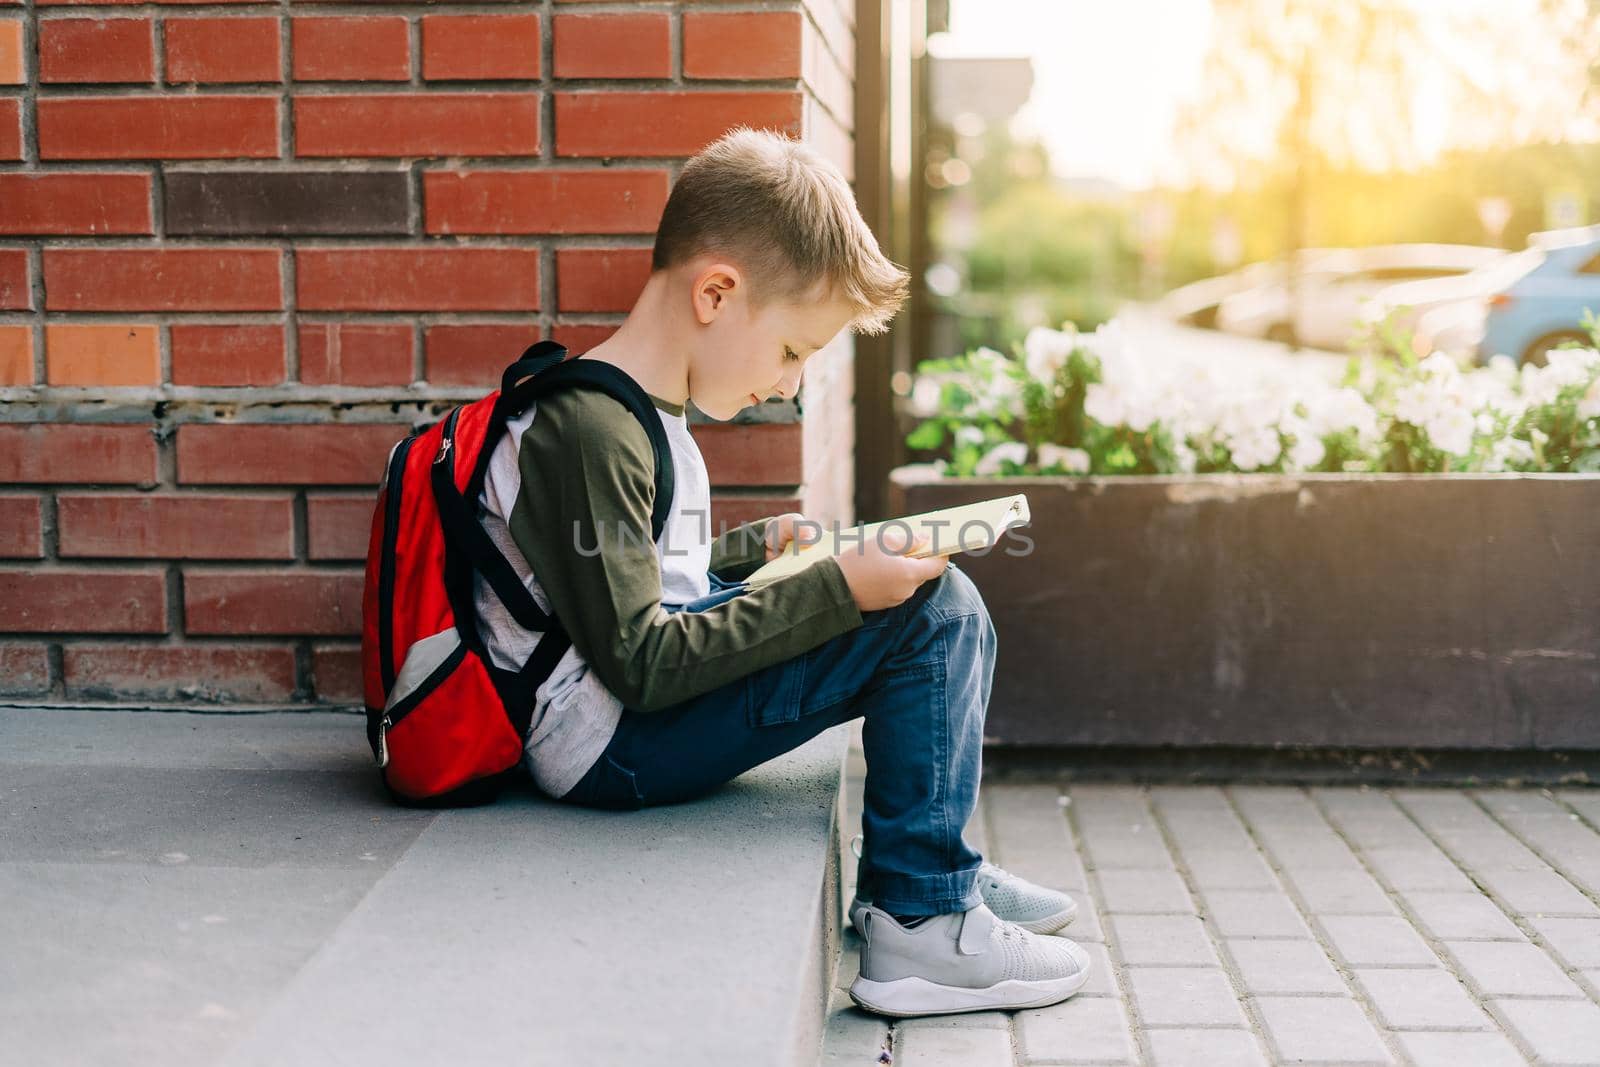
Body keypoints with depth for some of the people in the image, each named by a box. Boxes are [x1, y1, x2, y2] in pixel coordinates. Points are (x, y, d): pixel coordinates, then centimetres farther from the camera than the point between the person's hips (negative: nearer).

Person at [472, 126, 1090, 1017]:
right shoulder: (586, 431, -20)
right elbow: (641, 664, -23)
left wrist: (763, 547, 14)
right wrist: (837, 590, -21)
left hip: (651, 707, 11)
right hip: (614, 750, -11)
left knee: (943, 603, 15)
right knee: (935, 611, -17)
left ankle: (943, 867, 21)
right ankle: (921, 921, -10)